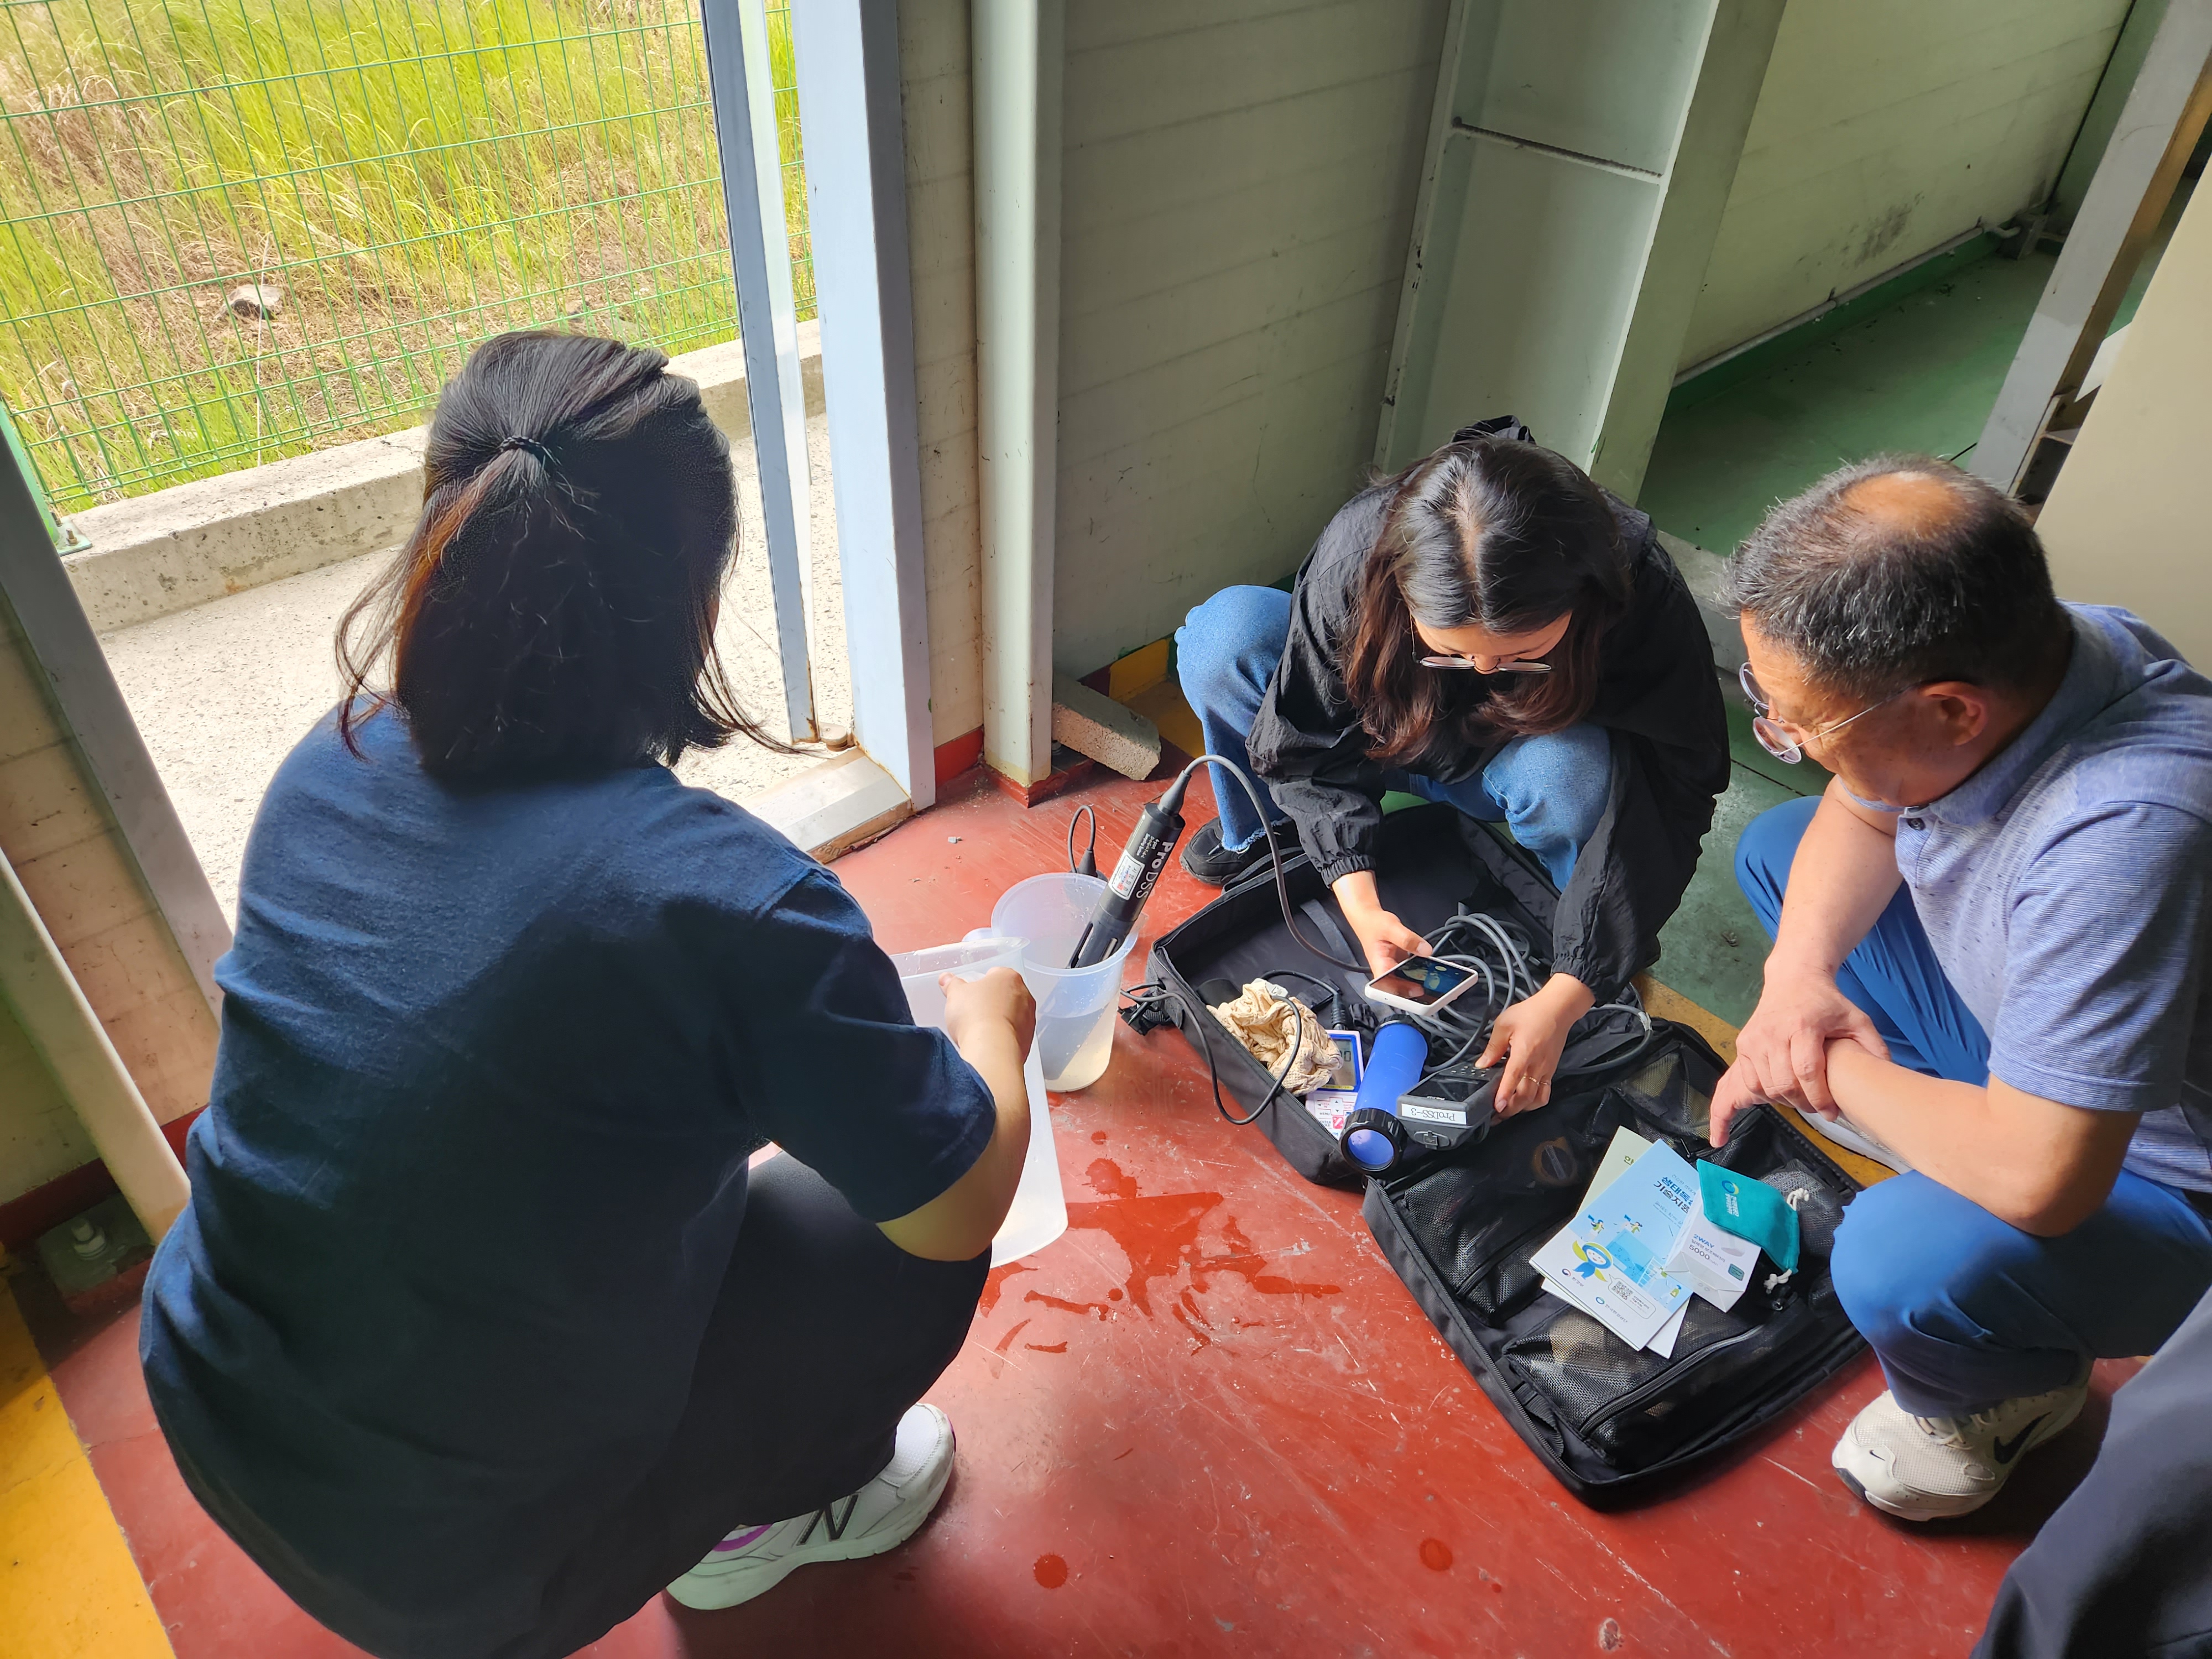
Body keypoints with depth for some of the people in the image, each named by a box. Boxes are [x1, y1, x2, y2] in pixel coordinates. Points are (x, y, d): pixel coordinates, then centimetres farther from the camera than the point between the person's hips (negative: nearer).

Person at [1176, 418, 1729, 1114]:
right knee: (1222, 634, -26)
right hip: (1380, 737, 1)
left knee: (1577, 771, -39)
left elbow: (1670, 800, -29)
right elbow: (1305, 741, -20)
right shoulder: (1358, 548, -33)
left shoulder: (1642, 594, -35)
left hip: (1513, 760, 0)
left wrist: (1563, 998, -36)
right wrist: (1358, 901, -30)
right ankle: (1252, 835, 1)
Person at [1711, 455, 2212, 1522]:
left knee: (1903, 1261, -34)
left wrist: (1830, 1066, -24)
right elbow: (1862, 814, 1)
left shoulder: (2125, 840, -43)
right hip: (2018, 1031, 7)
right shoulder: (2002, 654, -19)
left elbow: (2032, 1181, -41)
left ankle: (2011, 1392, 4)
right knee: (1775, 847, 6)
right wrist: (1798, 975, -16)